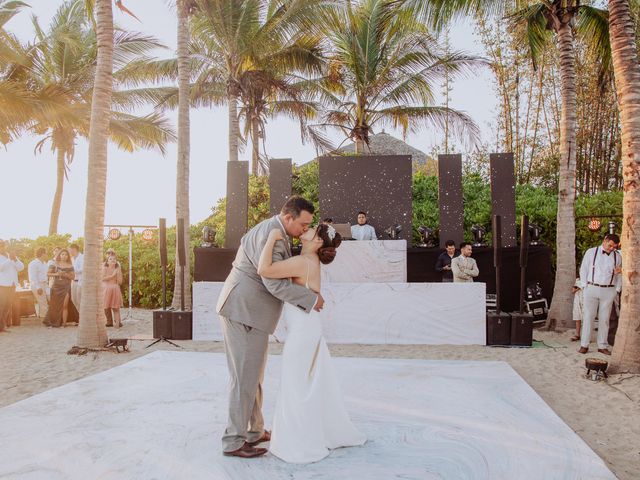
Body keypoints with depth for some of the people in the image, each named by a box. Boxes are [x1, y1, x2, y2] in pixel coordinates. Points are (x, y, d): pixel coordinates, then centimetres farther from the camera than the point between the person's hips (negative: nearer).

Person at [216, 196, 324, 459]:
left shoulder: (273, 230, 12)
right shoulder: (269, 236, -20)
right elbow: (275, 284, -25)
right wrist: (311, 299, -16)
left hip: (248, 310, 10)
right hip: (243, 312, -10)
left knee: (253, 374, 16)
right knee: (245, 377, -4)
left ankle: (254, 431, 26)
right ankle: (234, 441, 6)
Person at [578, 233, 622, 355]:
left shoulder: (617, 256, 8)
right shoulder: (591, 252, 2)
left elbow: (619, 275, 15)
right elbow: (583, 270, 6)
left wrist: (617, 290, 6)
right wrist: (584, 286, 0)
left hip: (608, 291, 2)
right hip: (591, 289, -2)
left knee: (604, 319, 6)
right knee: (588, 317, -1)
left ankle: (602, 346, 13)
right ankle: (584, 345, 4)